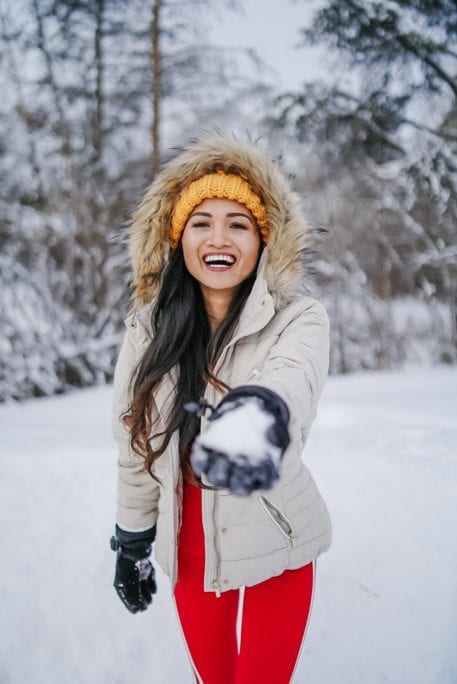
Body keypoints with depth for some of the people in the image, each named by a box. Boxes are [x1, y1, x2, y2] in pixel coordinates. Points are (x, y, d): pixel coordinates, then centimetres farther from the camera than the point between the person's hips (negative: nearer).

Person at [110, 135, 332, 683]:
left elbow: (295, 377, -40)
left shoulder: (298, 319, -16)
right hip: (190, 549, 3)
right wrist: (131, 545, 9)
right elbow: (136, 449, 3)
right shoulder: (150, 331, -6)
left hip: (275, 545, -3)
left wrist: (260, 409, -63)